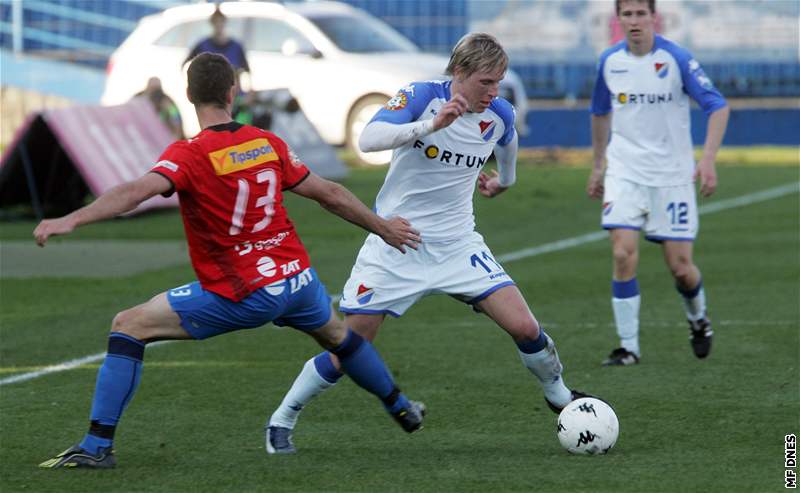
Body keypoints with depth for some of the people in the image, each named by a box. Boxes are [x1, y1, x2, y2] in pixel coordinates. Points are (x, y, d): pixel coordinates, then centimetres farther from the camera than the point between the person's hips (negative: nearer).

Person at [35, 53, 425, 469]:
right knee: (336, 334, 37)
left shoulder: (190, 154, -15)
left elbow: (138, 191, -32)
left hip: (242, 297, -5)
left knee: (128, 326, 2)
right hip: (298, 279, 5)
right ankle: (401, 408, 57)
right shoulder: (268, 143, 2)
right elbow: (329, 194, 10)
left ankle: (97, 446, -6)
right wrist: (382, 228, 25)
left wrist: (70, 220, -41)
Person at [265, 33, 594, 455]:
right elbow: (368, 139, -32)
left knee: (524, 328, -9)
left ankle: (559, 395, 19)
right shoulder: (422, 96, -16)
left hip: (458, 246, 3)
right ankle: (281, 421, 16)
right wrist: (431, 124, -41)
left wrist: (504, 180, 39)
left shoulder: (498, 115, -3)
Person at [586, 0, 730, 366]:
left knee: (680, 266, 1)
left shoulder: (676, 59, -11)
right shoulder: (609, 61, 1)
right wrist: (598, 165, 21)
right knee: (623, 254, -15)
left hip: (672, 175, -2)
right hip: (625, 172, 2)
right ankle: (628, 346, -7)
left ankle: (698, 319, 34)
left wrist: (708, 159, -20)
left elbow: (717, 106, -9)